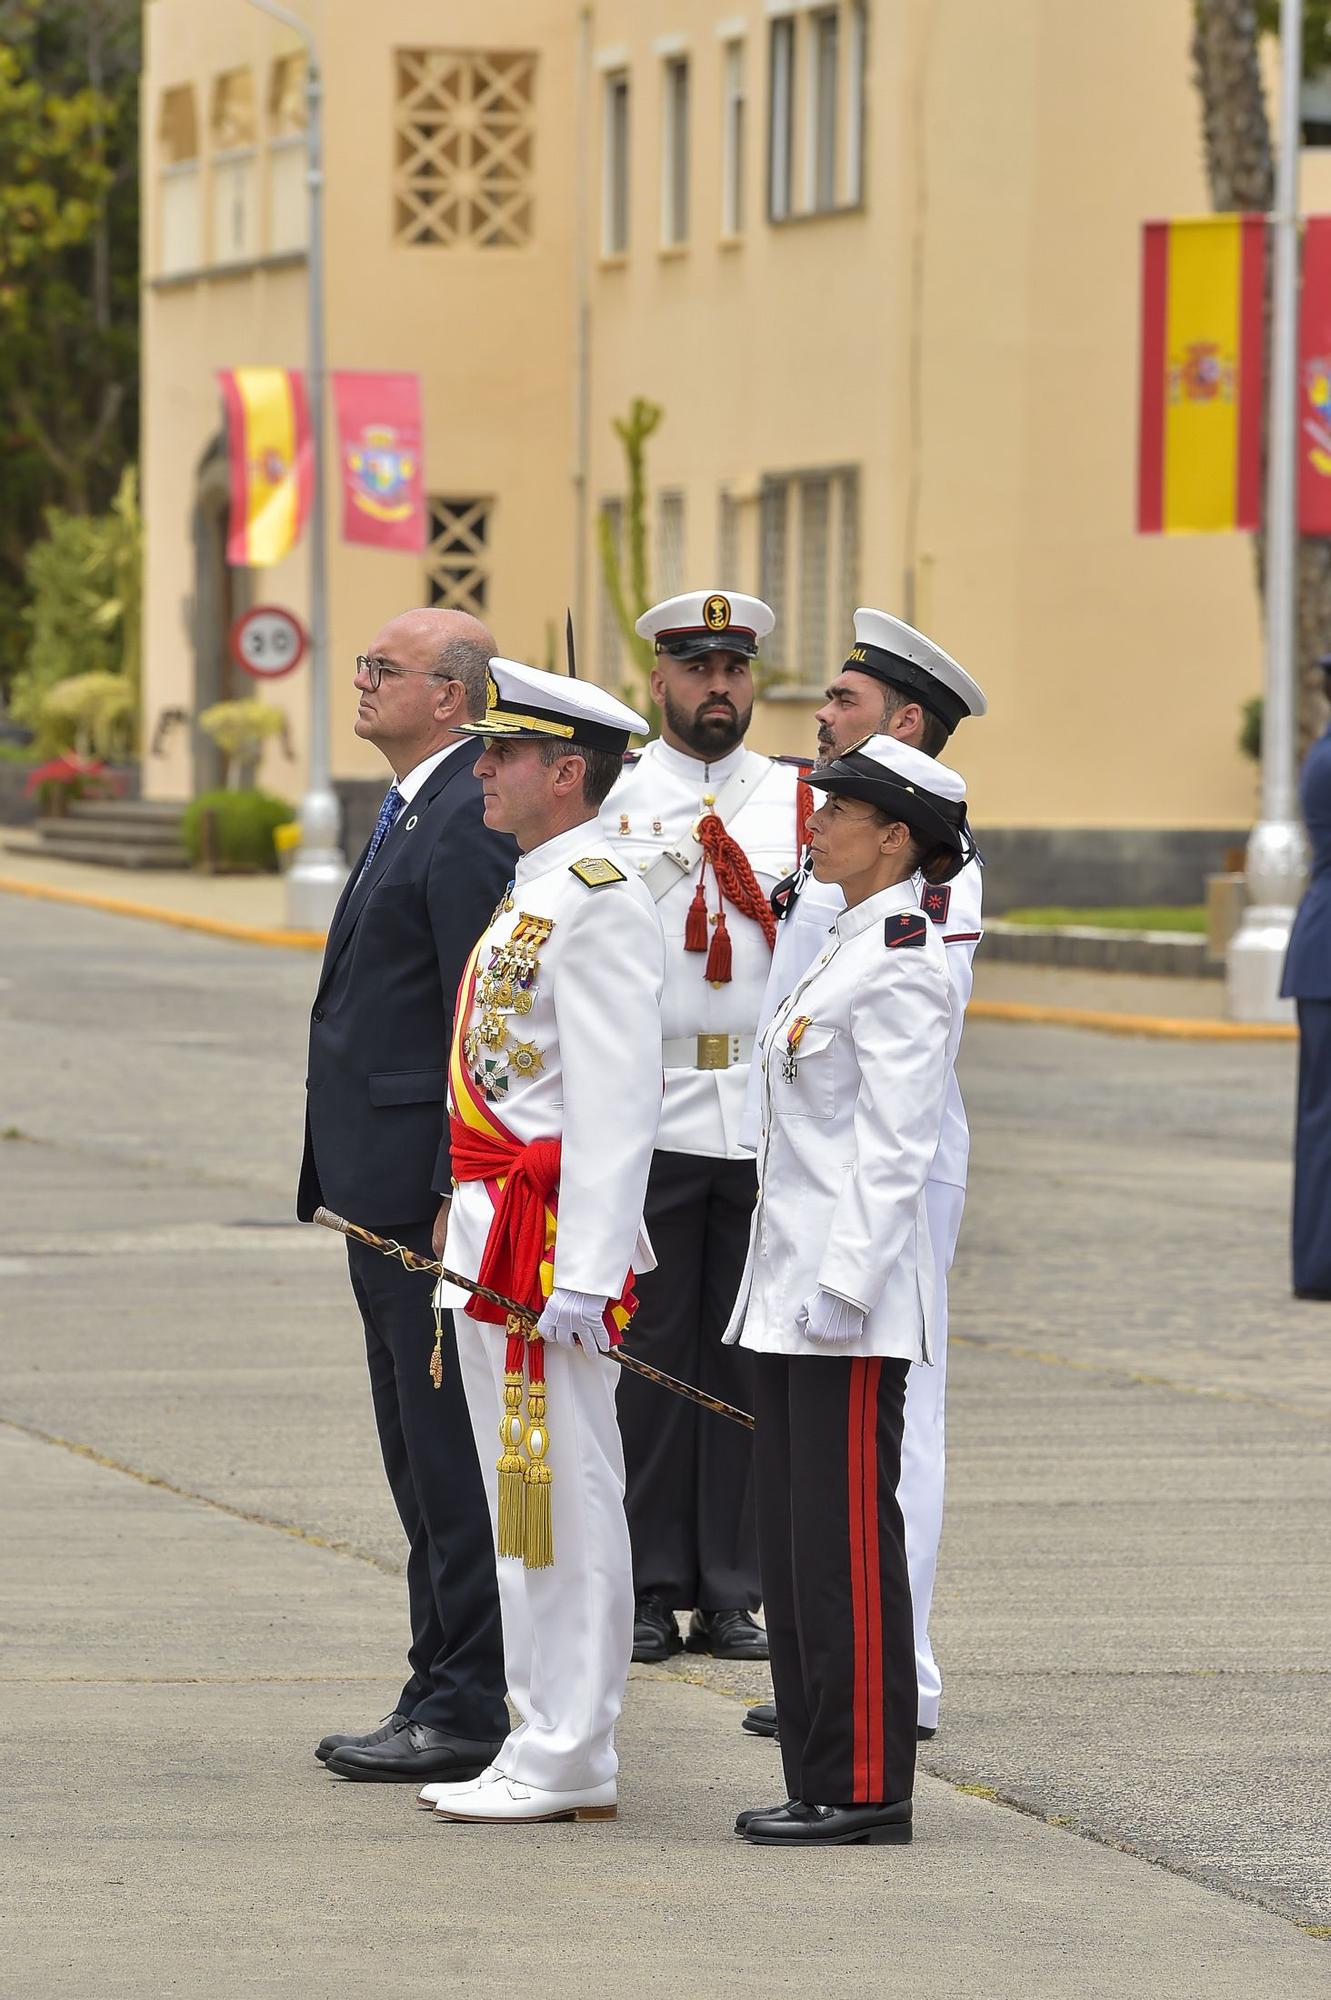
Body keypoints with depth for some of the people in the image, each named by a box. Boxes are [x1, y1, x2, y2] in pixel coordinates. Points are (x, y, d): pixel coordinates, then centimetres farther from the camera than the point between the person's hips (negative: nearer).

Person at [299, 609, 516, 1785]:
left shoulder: (469, 819, -15)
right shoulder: (413, 813, 18)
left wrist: (456, 1197, -22)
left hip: (435, 1191, -11)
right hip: (388, 1194, 11)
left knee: (452, 1450, -7)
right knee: (418, 1454, 14)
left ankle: (470, 1710, -3)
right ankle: (444, 1696, 19)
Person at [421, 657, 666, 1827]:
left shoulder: (599, 902, -14)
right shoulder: (534, 894, 17)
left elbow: (617, 1103, -19)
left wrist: (582, 1274, -23)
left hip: (550, 1243, -10)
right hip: (493, 1242, 10)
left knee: (567, 1501, -6)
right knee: (520, 1504, 13)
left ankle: (568, 1762, -3)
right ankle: (550, 1744, 18)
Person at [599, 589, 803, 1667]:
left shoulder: (803, 803, 9)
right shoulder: (605, 798, 4)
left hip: (768, 1123, 2)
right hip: (645, 1121, -1)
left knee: (750, 1360, 3)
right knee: (645, 1357, 0)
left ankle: (733, 1595, 10)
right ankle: (650, 1593, 7)